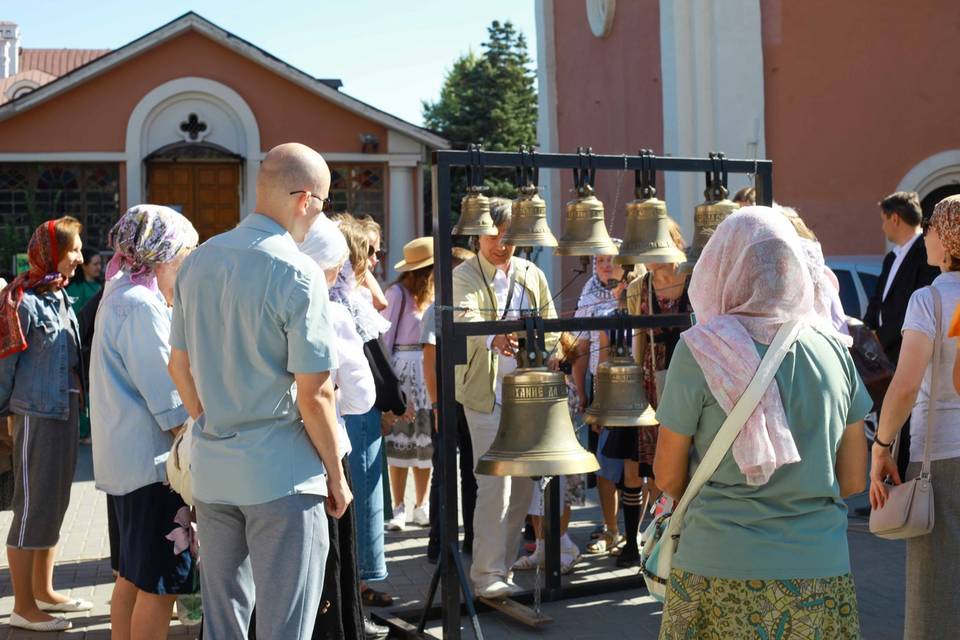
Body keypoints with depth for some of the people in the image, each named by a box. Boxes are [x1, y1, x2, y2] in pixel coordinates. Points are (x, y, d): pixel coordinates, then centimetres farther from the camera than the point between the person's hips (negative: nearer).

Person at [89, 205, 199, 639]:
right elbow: (167, 400, -18)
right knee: (160, 584, -3)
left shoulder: (119, 296, 14)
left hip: (124, 458, 10)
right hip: (151, 458, -10)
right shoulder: (142, 305, -17)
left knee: (133, 576, 17)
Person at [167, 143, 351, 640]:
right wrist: (336, 475, -4)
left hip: (211, 468, 7)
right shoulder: (298, 274, -16)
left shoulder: (197, 262, 6)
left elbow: (179, 367, 12)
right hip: (280, 473, -7)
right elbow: (313, 395, -16)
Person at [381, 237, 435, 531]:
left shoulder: (432, 293, 8)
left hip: (430, 371, 5)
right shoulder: (398, 293, -8)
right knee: (400, 442, 1)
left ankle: (422, 507, 17)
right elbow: (384, 338, -7)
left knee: (425, 442, 9)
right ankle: (398, 509, 9)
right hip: (404, 371, -5)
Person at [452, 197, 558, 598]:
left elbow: (551, 328, 17)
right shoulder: (465, 277, -4)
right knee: (495, 486, -9)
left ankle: (504, 563, 21)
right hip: (488, 395, -5)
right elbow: (465, 317, -25)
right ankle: (487, 575, -1)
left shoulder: (532, 275, 13)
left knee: (523, 484, 8)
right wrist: (493, 338, -45)